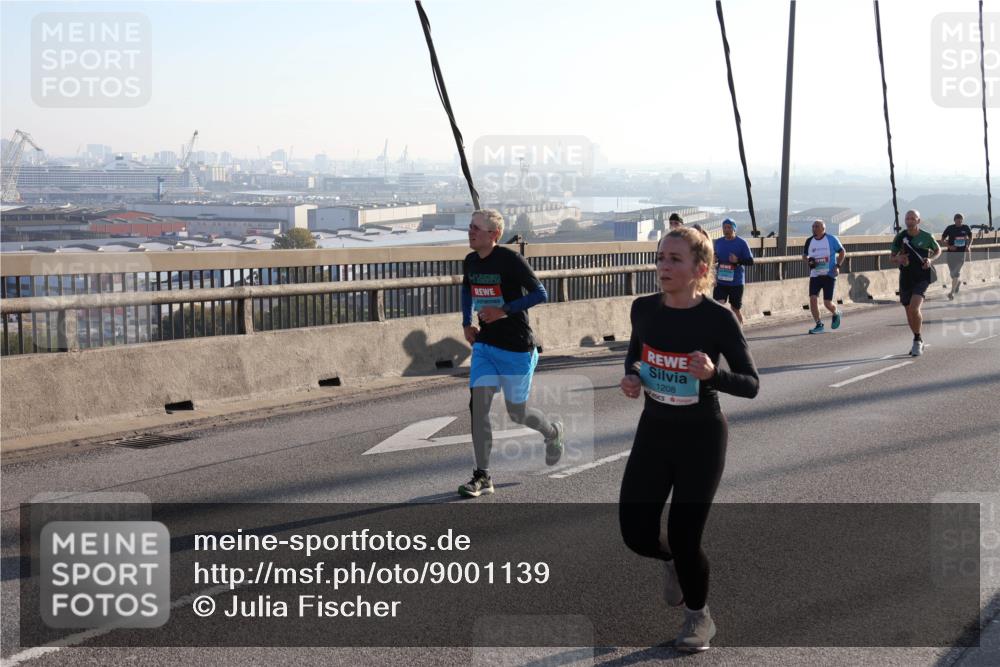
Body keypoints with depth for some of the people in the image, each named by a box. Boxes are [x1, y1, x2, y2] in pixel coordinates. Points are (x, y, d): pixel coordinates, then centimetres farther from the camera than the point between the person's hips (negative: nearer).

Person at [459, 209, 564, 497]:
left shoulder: (510, 260, -17)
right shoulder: (470, 262, 3)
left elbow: (540, 293, -18)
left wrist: (504, 311, -25)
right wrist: (467, 323, 12)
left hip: (517, 346, -5)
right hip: (484, 344, 5)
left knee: (517, 412, 6)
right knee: (478, 404, -9)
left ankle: (552, 432, 41)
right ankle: (482, 476, -3)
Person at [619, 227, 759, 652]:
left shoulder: (718, 318, -18)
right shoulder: (644, 309, -6)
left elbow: (751, 384, -12)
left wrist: (713, 374, -31)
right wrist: (630, 377, -7)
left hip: (701, 437, -4)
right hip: (653, 430, 4)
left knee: (683, 537, -1)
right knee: (636, 534, 2)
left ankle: (699, 617, 29)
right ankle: (673, 561, 40)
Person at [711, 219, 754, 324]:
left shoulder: (741, 243, -7)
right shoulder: (718, 242, 6)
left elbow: (750, 261, -7)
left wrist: (738, 260, -25)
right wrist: (713, 259, -4)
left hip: (736, 283, -3)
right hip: (721, 281, 3)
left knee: (736, 310, 8)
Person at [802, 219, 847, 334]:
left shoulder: (831, 239, -4)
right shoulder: (809, 241, 6)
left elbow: (842, 252, 4)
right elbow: (804, 255, 20)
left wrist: (837, 266, -8)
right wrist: (808, 261, -3)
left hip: (829, 275, -3)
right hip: (814, 276, 3)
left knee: (827, 303, -5)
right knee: (813, 299, -13)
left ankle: (836, 314, 30)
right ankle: (819, 325, 0)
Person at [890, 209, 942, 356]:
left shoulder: (926, 237, -4)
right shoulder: (900, 237, 1)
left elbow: (938, 250, 12)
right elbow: (892, 256, 10)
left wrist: (930, 259, -7)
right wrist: (899, 259, -13)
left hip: (922, 277, -3)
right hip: (905, 277, 4)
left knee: (914, 308, -21)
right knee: (909, 312, 10)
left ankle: (917, 340, -4)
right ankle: (918, 341, 30)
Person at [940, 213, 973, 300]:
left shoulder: (966, 228, -1)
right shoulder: (950, 228, -4)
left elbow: (970, 238, 16)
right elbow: (942, 239, 2)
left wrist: (969, 246, 0)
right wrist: (949, 246, -14)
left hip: (962, 253, -1)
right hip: (951, 253, 1)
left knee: (956, 272, -8)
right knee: (952, 272, 8)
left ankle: (952, 292, -4)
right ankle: (959, 281, 43)